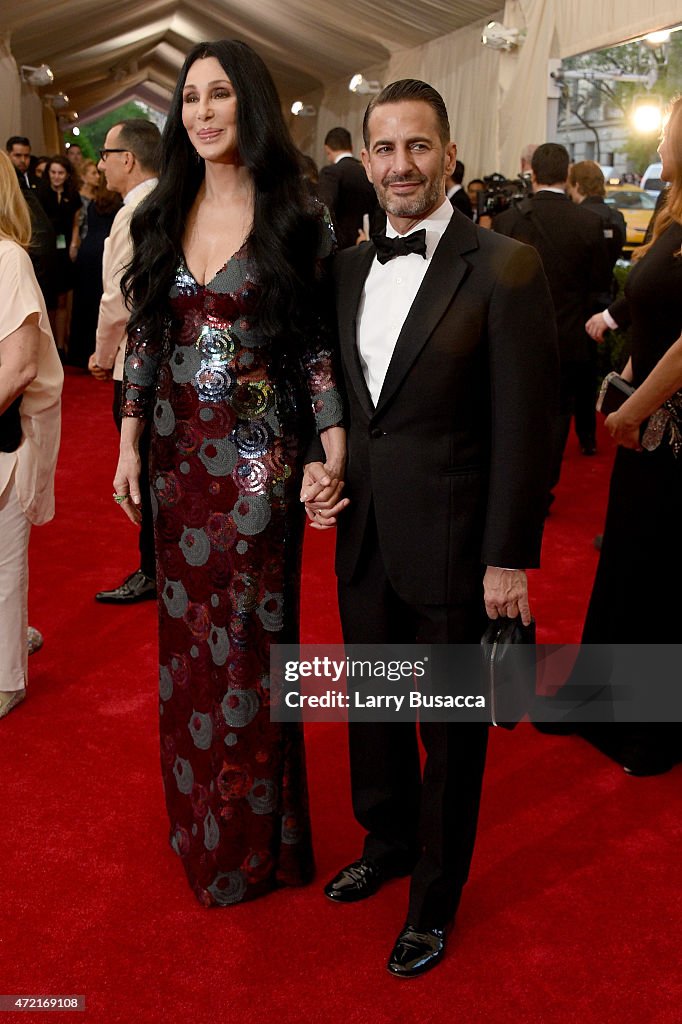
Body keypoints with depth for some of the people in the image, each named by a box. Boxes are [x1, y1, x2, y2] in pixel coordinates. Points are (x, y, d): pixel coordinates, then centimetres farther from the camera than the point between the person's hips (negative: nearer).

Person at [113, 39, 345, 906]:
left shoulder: (295, 216, -4)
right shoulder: (163, 216, 7)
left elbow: (317, 340, -5)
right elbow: (143, 337, 10)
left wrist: (334, 444, -15)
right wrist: (130, 442, 7)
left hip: (259, 457, -4)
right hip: (178, 454, 4)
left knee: (250, 637, 5)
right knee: (186, 632, 13)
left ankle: (254, 837, 26)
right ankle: (194, 815, 35)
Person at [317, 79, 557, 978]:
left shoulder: (504, 269, -12)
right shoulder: (348, 268, 7)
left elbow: (524, 425, -13)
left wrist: (509, 558, -14)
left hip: (451, 550, -5)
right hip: (364, 540, 6)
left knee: (451, 733, 12)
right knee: (373, 709, 21)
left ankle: (435, 896, 33)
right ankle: (387, 843, 46)